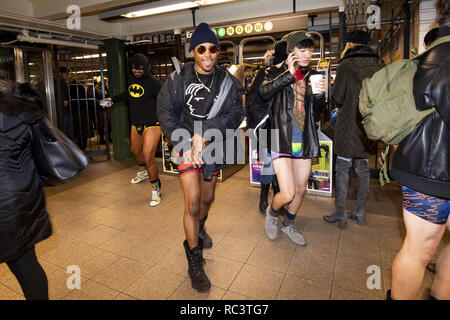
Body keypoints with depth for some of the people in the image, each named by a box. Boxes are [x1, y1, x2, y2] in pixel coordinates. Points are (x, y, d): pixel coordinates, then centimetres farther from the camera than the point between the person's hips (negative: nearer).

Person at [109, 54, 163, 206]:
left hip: (152, 125, -8)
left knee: (148, 157, -15)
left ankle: (156, 189, 3)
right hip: (136, 125, 8)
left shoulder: (154, 82, -14)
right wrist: (113, 99, 38)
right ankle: (143, 171, 55)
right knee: (135, 151, 24)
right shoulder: (131, 80, 10)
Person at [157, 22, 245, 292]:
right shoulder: (178, 78, -4)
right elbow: (166, 112, -5)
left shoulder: (227, 82, -2)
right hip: (186, 145, -2)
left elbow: (236, 114, -11)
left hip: (214, 147, 3)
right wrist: (185, 146, -15)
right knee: (192, 203, -10)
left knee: (207, 198, 18)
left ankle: (200, 228, 53)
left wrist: (205, 133, -25)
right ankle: (194, 262, 9)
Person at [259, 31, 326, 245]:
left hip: (304, 140, 5)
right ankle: (272, 212, 24)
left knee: (301, 189, 14)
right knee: (287, 194, -11)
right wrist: (289, 75, -26)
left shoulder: (311, 76, 12)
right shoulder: (276, 72, -1)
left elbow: (318, 110, 14)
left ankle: (288, 224, 38)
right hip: (282, 139, -5)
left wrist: (320, 94, -6)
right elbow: (264, 93, -21)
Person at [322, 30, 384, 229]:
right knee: (363, 167, 12)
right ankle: (360, 212, 23)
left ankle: (340, 214, 8)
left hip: (350, 124, -6)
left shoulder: (347, 64, -8)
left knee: (342, 168, 2)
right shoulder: (378, 64, 8)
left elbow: (337, 97, -5)